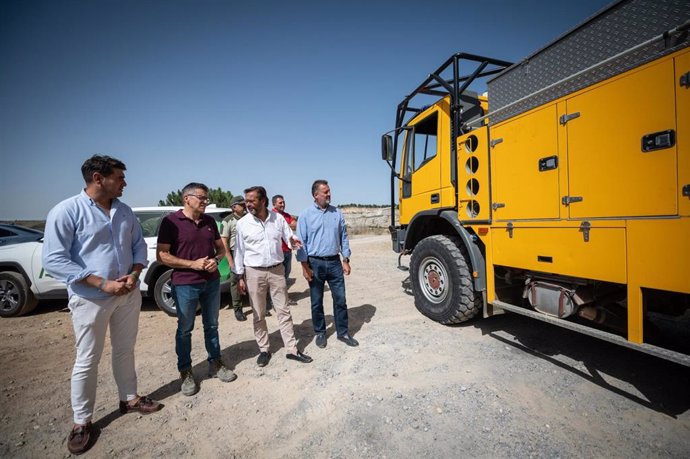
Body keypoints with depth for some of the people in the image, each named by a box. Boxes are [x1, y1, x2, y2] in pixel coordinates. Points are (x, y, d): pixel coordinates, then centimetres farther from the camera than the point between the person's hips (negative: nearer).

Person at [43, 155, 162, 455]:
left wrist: (135, 274, -8)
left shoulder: (124, 211, 4)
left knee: (125, 351, 18)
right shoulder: (66, 211, -13)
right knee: (87, 361, 9)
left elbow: (139, 245, 10)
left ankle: (129, 399, 36)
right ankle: (82, 422, 28)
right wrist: (102, 284, -20)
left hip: (129, 295, 5)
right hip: (90, 300, -5)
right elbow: (53, 260, -15)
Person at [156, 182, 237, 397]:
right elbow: (162, 255, -12)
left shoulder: (210, 221, 6)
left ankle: (215, 365, 31)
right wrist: (192, 264, -19)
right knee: (185, 329, 10)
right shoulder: (171, 221, -9)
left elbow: (221, 248, 12)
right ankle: (185, 372, 27)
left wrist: (216, 260, -9)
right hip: (185, 284, -4)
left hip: (212, 282, 5)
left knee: (211, 325, 16)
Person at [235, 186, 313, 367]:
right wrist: (241, 276, -1)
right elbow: (239, 250, -1)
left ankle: (292, 350, 18)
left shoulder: (278, 218, -2)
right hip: (254, 272, -1)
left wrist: (293, 241, -18)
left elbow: (289, 237, 7)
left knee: (284, 311, 7)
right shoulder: (243, 223, -5)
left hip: (277, 270, 1)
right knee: (259, 315, 9)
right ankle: (263, 350, 27)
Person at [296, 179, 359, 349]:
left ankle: (343, 332, 24)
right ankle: (320, 333, 29)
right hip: (315, 263, -2)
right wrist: (305, 266, -9)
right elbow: (301, 241, -5)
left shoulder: (336, 213, 5)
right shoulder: (306, 214, -5)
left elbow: (343, 237, 7)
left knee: (340, 299, 8)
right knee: (316, 302, 11)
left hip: (334, 262, 3)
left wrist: (346, 260, 4)